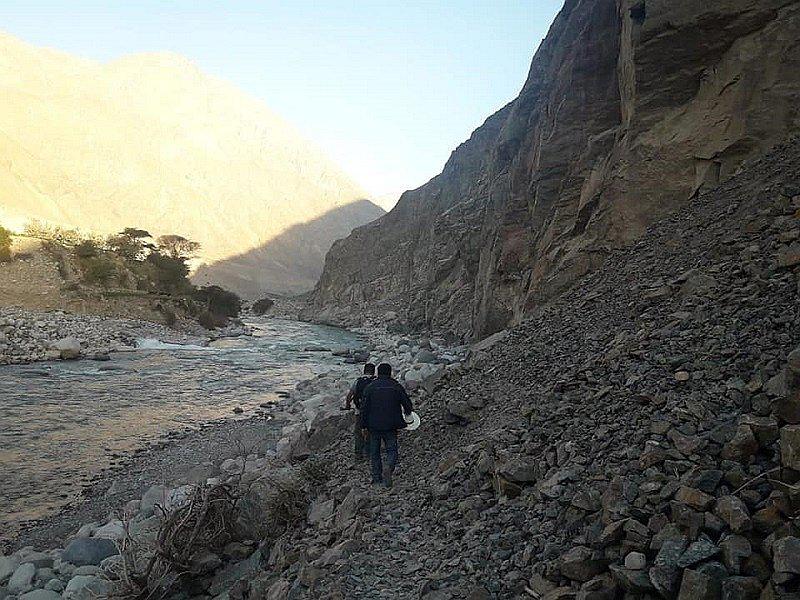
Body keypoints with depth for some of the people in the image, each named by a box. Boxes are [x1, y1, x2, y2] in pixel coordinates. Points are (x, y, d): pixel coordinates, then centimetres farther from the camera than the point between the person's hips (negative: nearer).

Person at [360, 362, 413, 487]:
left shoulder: (370, 387, -3)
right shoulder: (396, 387, -1)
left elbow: (364, 408, -4)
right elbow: (407, 404, 3)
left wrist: (364, 425, 4)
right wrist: (407, 412, 26)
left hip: (374, 425, 1)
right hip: (390, 426, 0)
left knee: (375, 452, 13)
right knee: (392, 450, 8)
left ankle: (377, 478, 16)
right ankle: (388, 468, -19)